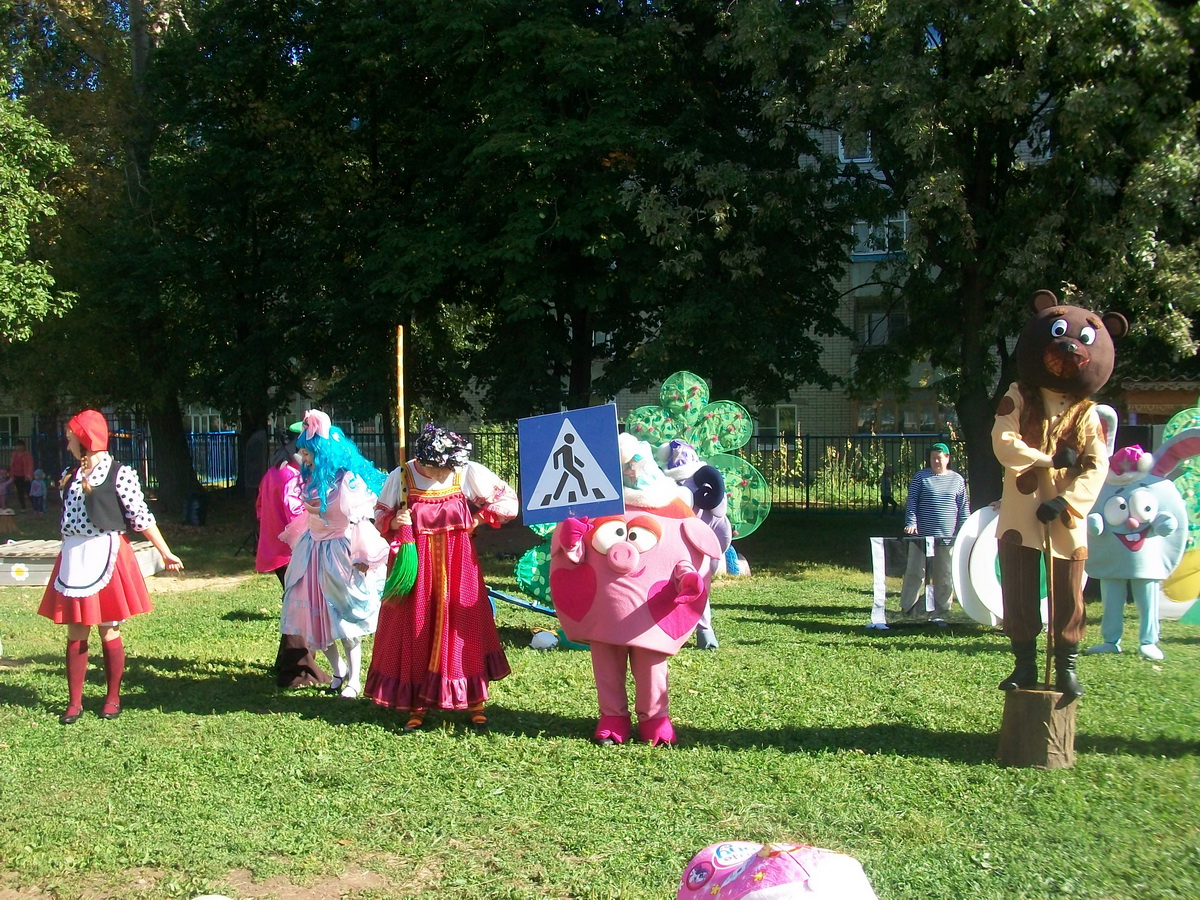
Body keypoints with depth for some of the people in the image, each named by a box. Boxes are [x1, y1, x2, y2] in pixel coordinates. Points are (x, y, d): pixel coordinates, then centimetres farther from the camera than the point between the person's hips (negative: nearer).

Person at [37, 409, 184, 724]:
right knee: (75, 633, 6)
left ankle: (113, 698, 15)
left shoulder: (120, 475, -7)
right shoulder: (70, 475, 11)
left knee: (109, 631, 3)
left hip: (106, 556, -5)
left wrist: (166, 553, -8)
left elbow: (141, 517, -7)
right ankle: (74, 702, 11)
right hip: (73, 559, 5)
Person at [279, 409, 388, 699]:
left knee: (344, 617, -2)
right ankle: (338, 670, 23)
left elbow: (359, 519, -17)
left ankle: (354, 679, 9)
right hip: (313, 549, 8)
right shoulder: (312, 477, 6)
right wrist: (294, 536, 23)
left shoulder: (347, 479, -17)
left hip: (338, 552, -8)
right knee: (314, 613, 7)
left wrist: (361, 556, -18)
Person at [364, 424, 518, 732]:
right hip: (414, 566, 1)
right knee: (415, 632, 4)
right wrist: (394, 522, -14)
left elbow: (508, 500, 1)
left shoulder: (469, 474, -7)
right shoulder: (400, 477, -4)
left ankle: (475, 704, 12)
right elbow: (380, 517, 7)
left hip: (457, 566, 0)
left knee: (464, 628, 2)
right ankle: (416, 706, 14)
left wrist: (479, 518, -9)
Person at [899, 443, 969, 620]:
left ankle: (941, 611, 14)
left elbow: (963, 508, 10)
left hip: (947, 537, 2)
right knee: (915, 572, -1)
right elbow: (911, 502, 1)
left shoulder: (957, 480, 9)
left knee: (945, 576, 6)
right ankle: (908, 609, 6)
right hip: (921, 535, -2)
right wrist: (911, 523, -13)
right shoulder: (920, 477, 4)